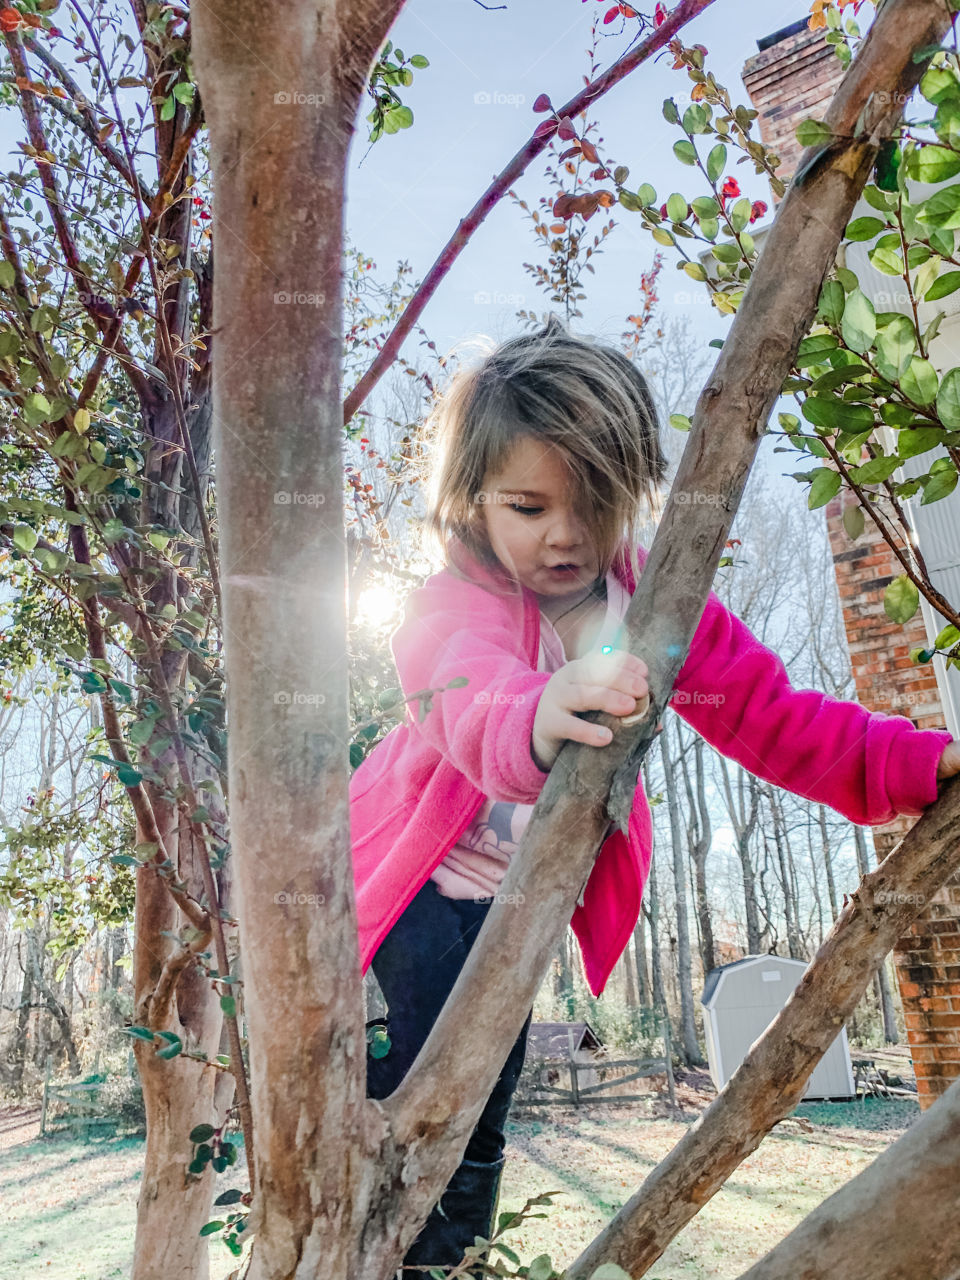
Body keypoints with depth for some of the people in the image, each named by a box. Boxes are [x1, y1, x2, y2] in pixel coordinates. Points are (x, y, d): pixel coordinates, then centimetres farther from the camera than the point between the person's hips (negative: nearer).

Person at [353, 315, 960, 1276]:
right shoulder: (454, 607, -25)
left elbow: (772, 718, -12)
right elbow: (468, 700, -48)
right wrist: (537, 719, -72)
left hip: (524, 895, 4)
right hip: (419, 877, -3)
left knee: (480, 1110, 10)